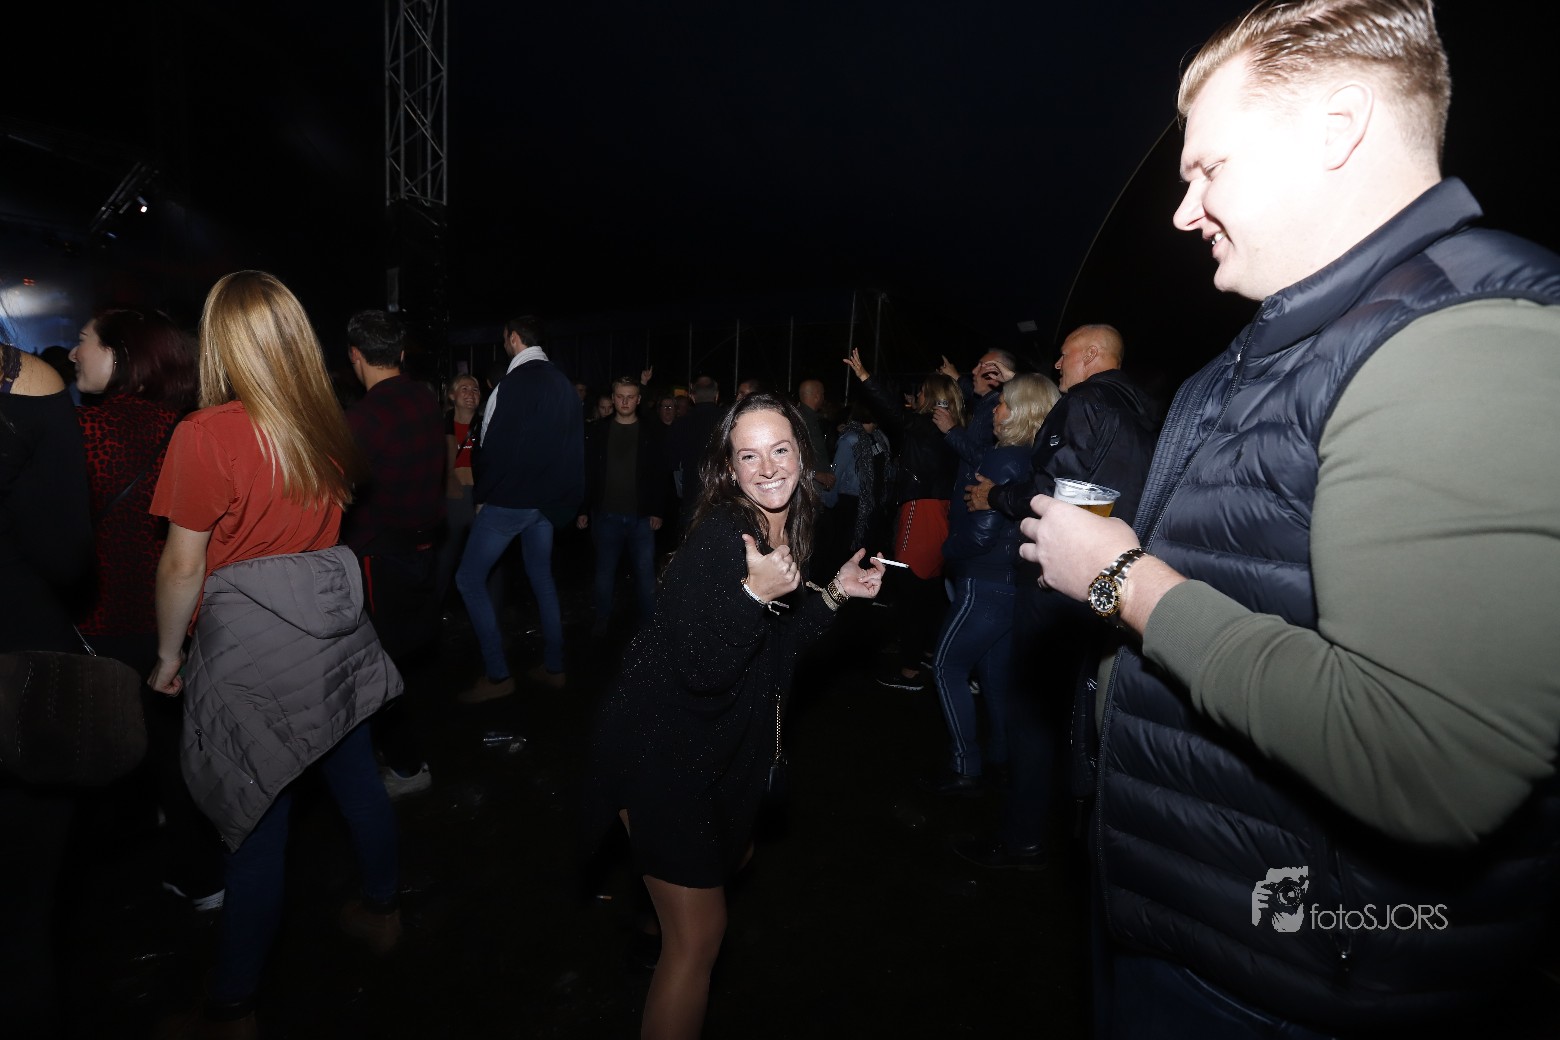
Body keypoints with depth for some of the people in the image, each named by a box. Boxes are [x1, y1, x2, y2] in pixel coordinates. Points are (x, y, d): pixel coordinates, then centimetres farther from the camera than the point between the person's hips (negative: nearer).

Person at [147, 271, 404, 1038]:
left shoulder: (205, 435, -15)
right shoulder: (330, 423, 1)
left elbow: (183, 563, -10)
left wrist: (168, 653, 3)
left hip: (250, 638, -5)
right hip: (333, 623, 5)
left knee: (260, 821, 5)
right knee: (357, 780, 19)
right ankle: (381, 913, 40)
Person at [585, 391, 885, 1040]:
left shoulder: (790, 530, 0)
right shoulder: (718, 537, -26)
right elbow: (702, 669, -31)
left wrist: (835, 592, 2)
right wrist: (755, 592, -43)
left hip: (724, 747, 9)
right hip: (664, 752, -9)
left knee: (731, 858, 35)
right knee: (699, 937, 0)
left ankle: (654, 902, 65)